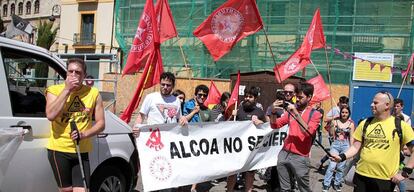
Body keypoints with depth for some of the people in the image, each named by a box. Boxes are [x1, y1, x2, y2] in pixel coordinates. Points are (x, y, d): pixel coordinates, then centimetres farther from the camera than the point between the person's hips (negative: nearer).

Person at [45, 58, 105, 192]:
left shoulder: (93, 93, 1)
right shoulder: (54, 90, -2)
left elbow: (101, 123, 2)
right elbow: (51, 115, -19)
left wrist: (83, 134, -15)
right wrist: (67, 90, -17)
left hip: (82, 151, 1)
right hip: (59, 149, -1)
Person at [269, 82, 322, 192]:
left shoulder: (315, 114, -3)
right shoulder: (291, 110, 10)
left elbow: (308, 132, -18)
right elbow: (275, 125, 10)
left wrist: (296, 113, -21)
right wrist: (274, 112, -8)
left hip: (300, 157, -4)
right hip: (284, 154, 4)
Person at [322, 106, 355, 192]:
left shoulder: (351, 124, 2)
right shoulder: (336, 121, 1)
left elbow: (351, 137, 4)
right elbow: (332, 134, -2)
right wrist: (332, 124, -15)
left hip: (345, 146, 1)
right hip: (335, 145, -1)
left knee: (341, 167, 7)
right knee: (332, 165, -8)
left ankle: (337, 184, 23)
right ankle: (326, 185, 1)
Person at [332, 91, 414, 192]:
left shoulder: (400, 125, -5)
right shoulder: (365, 123, 5)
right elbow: (355, 147, 6)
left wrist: (405, 172, -9)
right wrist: (342, 157, -11)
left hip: (385, 180, -3)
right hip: (361, 176, 3)